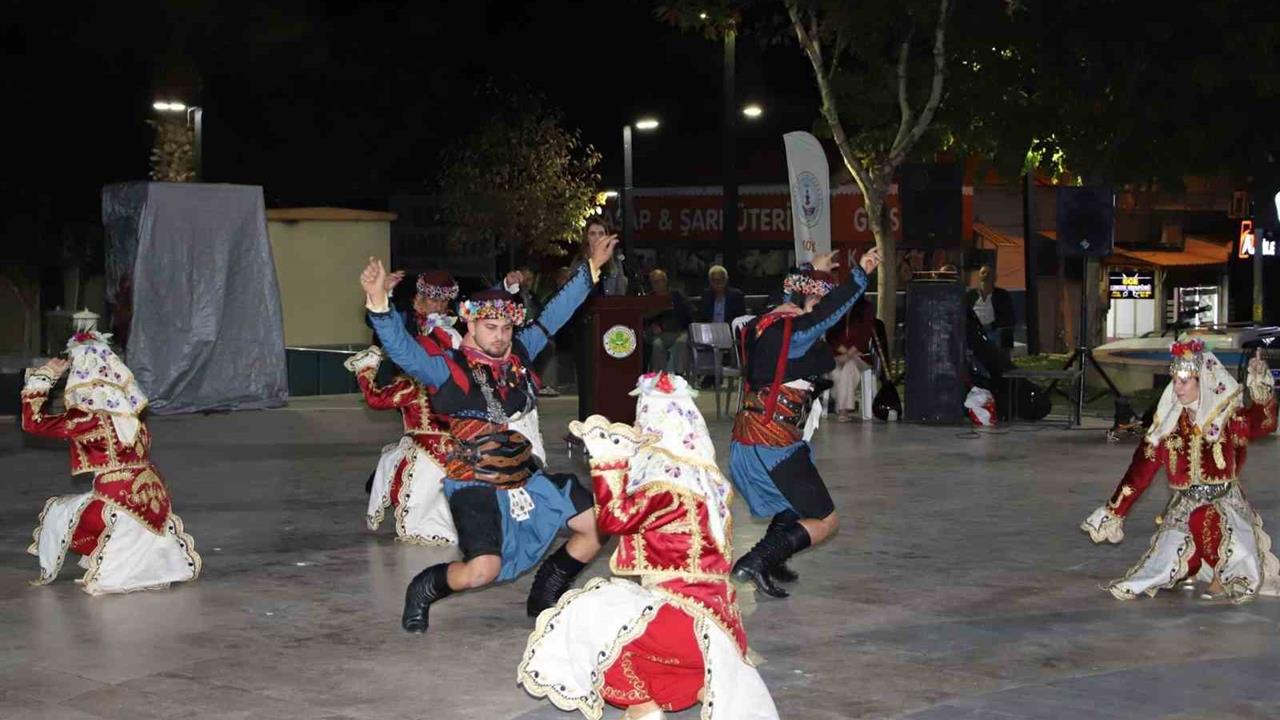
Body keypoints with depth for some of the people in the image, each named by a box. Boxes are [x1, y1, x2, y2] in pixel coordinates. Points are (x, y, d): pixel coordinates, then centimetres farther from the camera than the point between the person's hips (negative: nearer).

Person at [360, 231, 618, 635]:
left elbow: (555, 314, 16)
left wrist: (591, 268, 20)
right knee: (482, 570, -27)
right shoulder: (449, 370, -12)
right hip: (477, 485, -7)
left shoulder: (520, 354, 5)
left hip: (530, 478, 7)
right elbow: (403, 351, -26)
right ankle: (423, 591, 6)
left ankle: (545, 595, 23)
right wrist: (378, 302, -41)